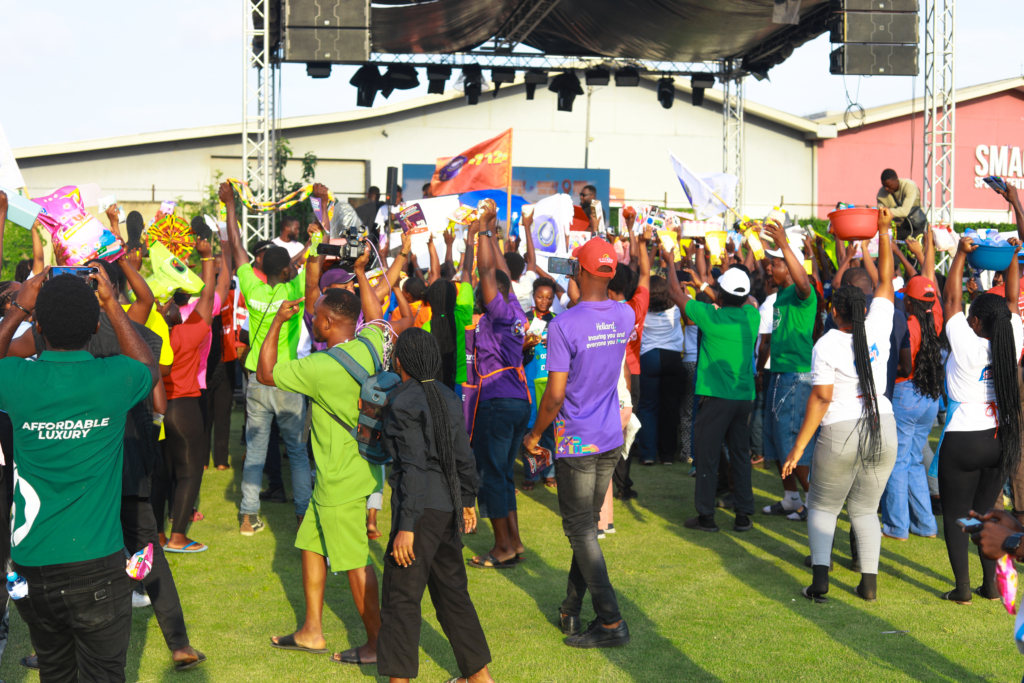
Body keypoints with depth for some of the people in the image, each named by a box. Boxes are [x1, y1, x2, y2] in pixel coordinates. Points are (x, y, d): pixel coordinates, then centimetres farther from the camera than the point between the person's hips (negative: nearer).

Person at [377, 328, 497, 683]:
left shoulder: (404, 403, -16)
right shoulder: (448, 397, 7)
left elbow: (414, 467, -20)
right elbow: (464, 457, 12)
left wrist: (406, 527, -20)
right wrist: (467, 501, 25)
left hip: (421, 509, -8)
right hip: (449, 507, 8)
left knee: (401, 595, 3)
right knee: (451, 590, 18)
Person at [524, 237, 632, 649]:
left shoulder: (564, 325, -19)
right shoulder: (625, 317, 0)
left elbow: (554, 395, -19)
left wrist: (535, 434, -5)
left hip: (576, 442, -6)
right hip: (611, 439, 7)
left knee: (580, 529, 1)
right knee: (587, 525, 17)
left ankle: (611, 622, -1)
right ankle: (572, 608, 26)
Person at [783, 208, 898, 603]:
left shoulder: (827, 344, -10)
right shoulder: (878, 327, 0)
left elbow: (821, 398, -14)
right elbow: (886, 281, 12)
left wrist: (799, 446, -10)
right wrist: (883, 231, 15)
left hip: (840, 435, -4)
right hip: (883, 430, 4)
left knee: (822, 507, 11)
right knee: (865, 509, 16)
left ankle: (820, 580, -5)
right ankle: (869, 582, 8)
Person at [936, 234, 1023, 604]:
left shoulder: (966, 345, -16)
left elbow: (951, 299, -9)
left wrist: (961, 254, -4)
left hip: (962, 441, -5)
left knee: (955, 515, 4)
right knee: (988, 511, 16)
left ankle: (962, 587, 3)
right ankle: (991, 583, 17)